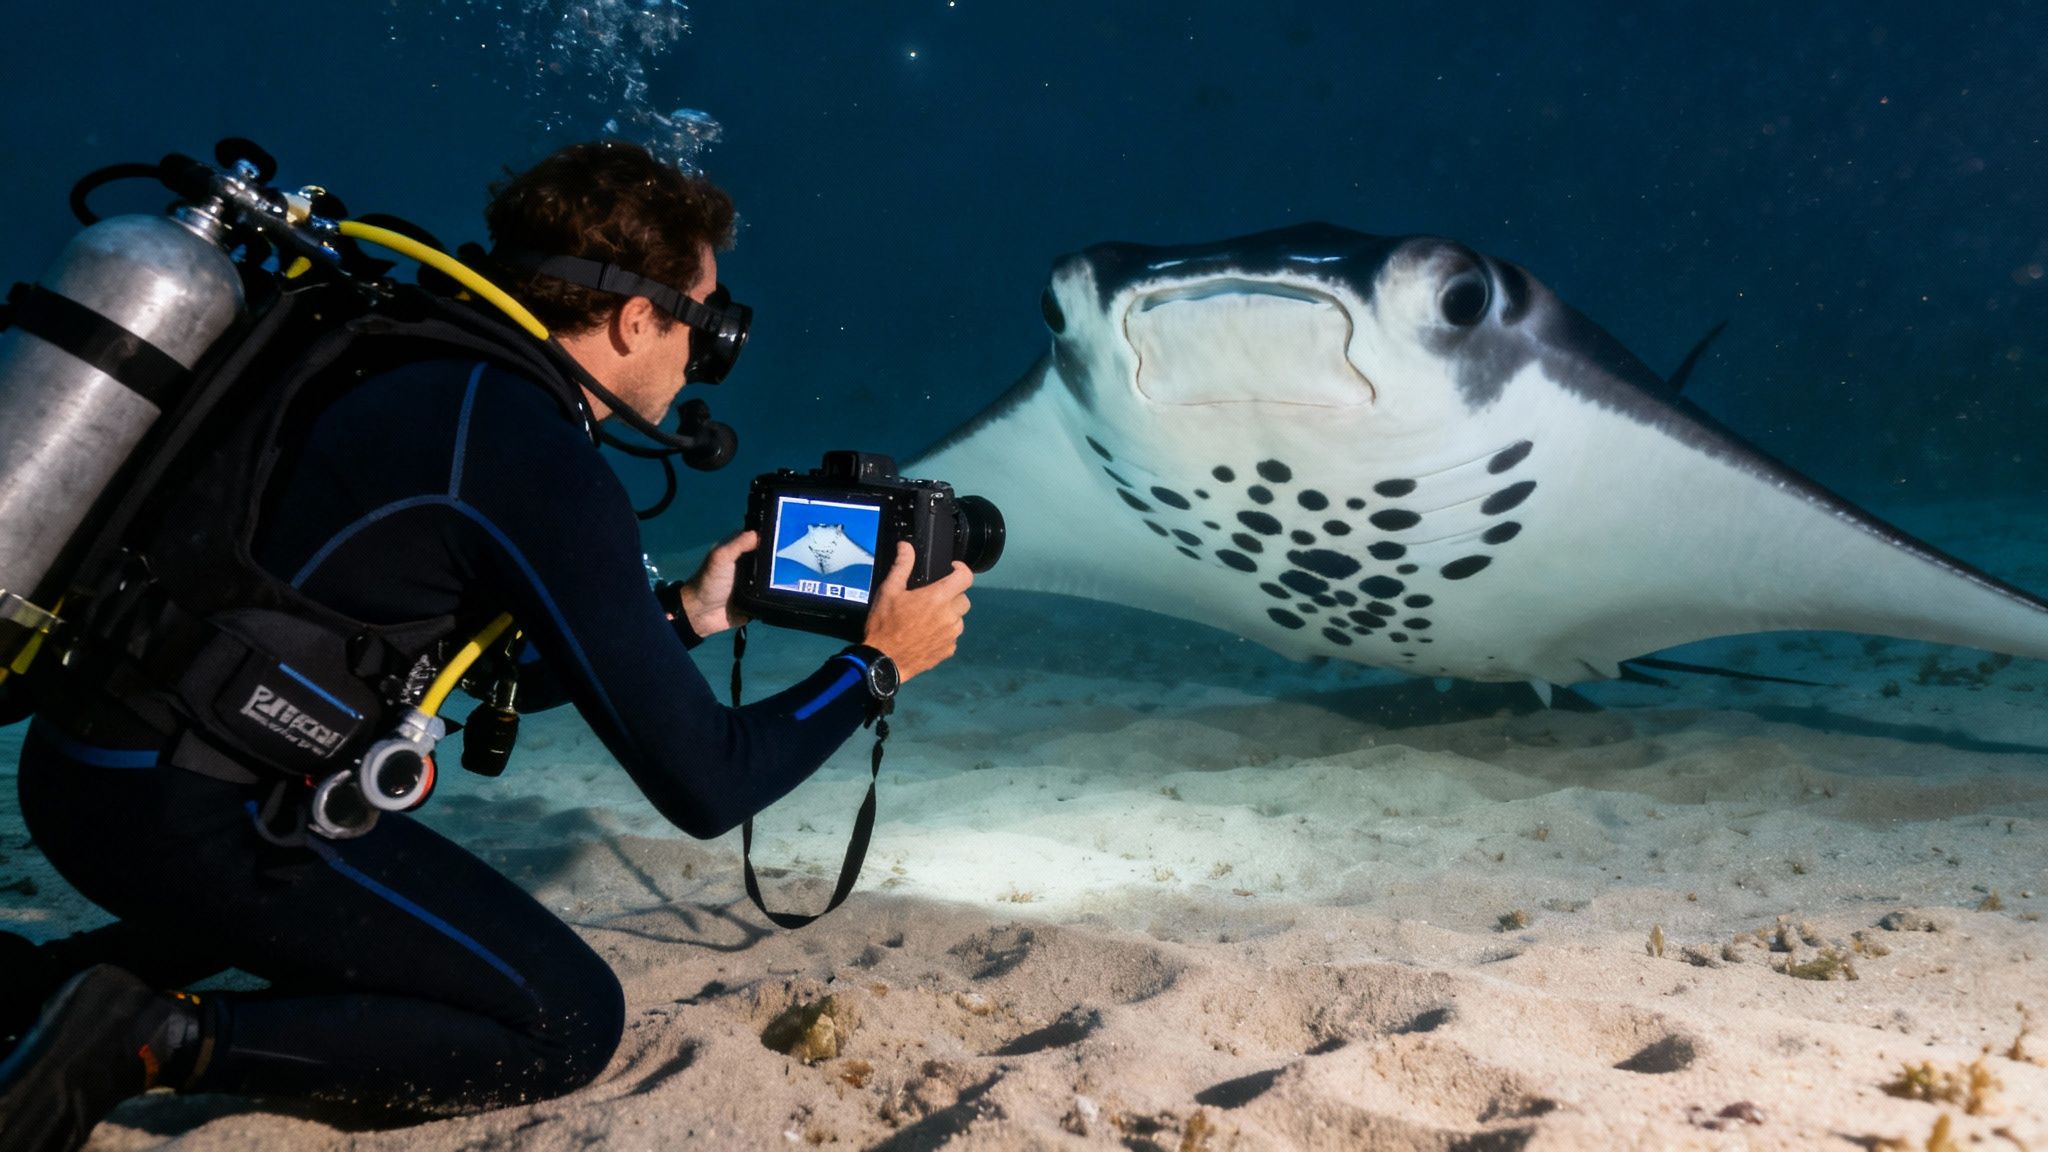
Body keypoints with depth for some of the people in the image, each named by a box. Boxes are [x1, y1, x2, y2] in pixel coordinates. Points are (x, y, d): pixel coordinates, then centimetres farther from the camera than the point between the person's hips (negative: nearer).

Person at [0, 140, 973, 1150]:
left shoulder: (436, 376, 9)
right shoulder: (542, 470, -20)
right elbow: (703, 785, -17)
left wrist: (689, 613, 17)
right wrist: (879, 660, -4)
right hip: (196, 814, -9)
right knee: (569, 1025, -1)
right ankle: (158, 1038, -6)